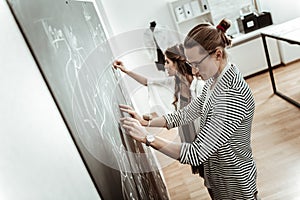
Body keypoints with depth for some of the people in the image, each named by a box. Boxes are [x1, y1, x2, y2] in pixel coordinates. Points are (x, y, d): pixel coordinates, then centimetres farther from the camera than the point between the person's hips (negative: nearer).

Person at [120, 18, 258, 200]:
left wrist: (147, 137, -30)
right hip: (218, 172, 8)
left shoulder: (231, 96, -34)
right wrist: (146, 122, -7)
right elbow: (187, 113, 2)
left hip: (235, 183, -8)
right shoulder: (214, 81, -4)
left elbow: (196, 154, -34)